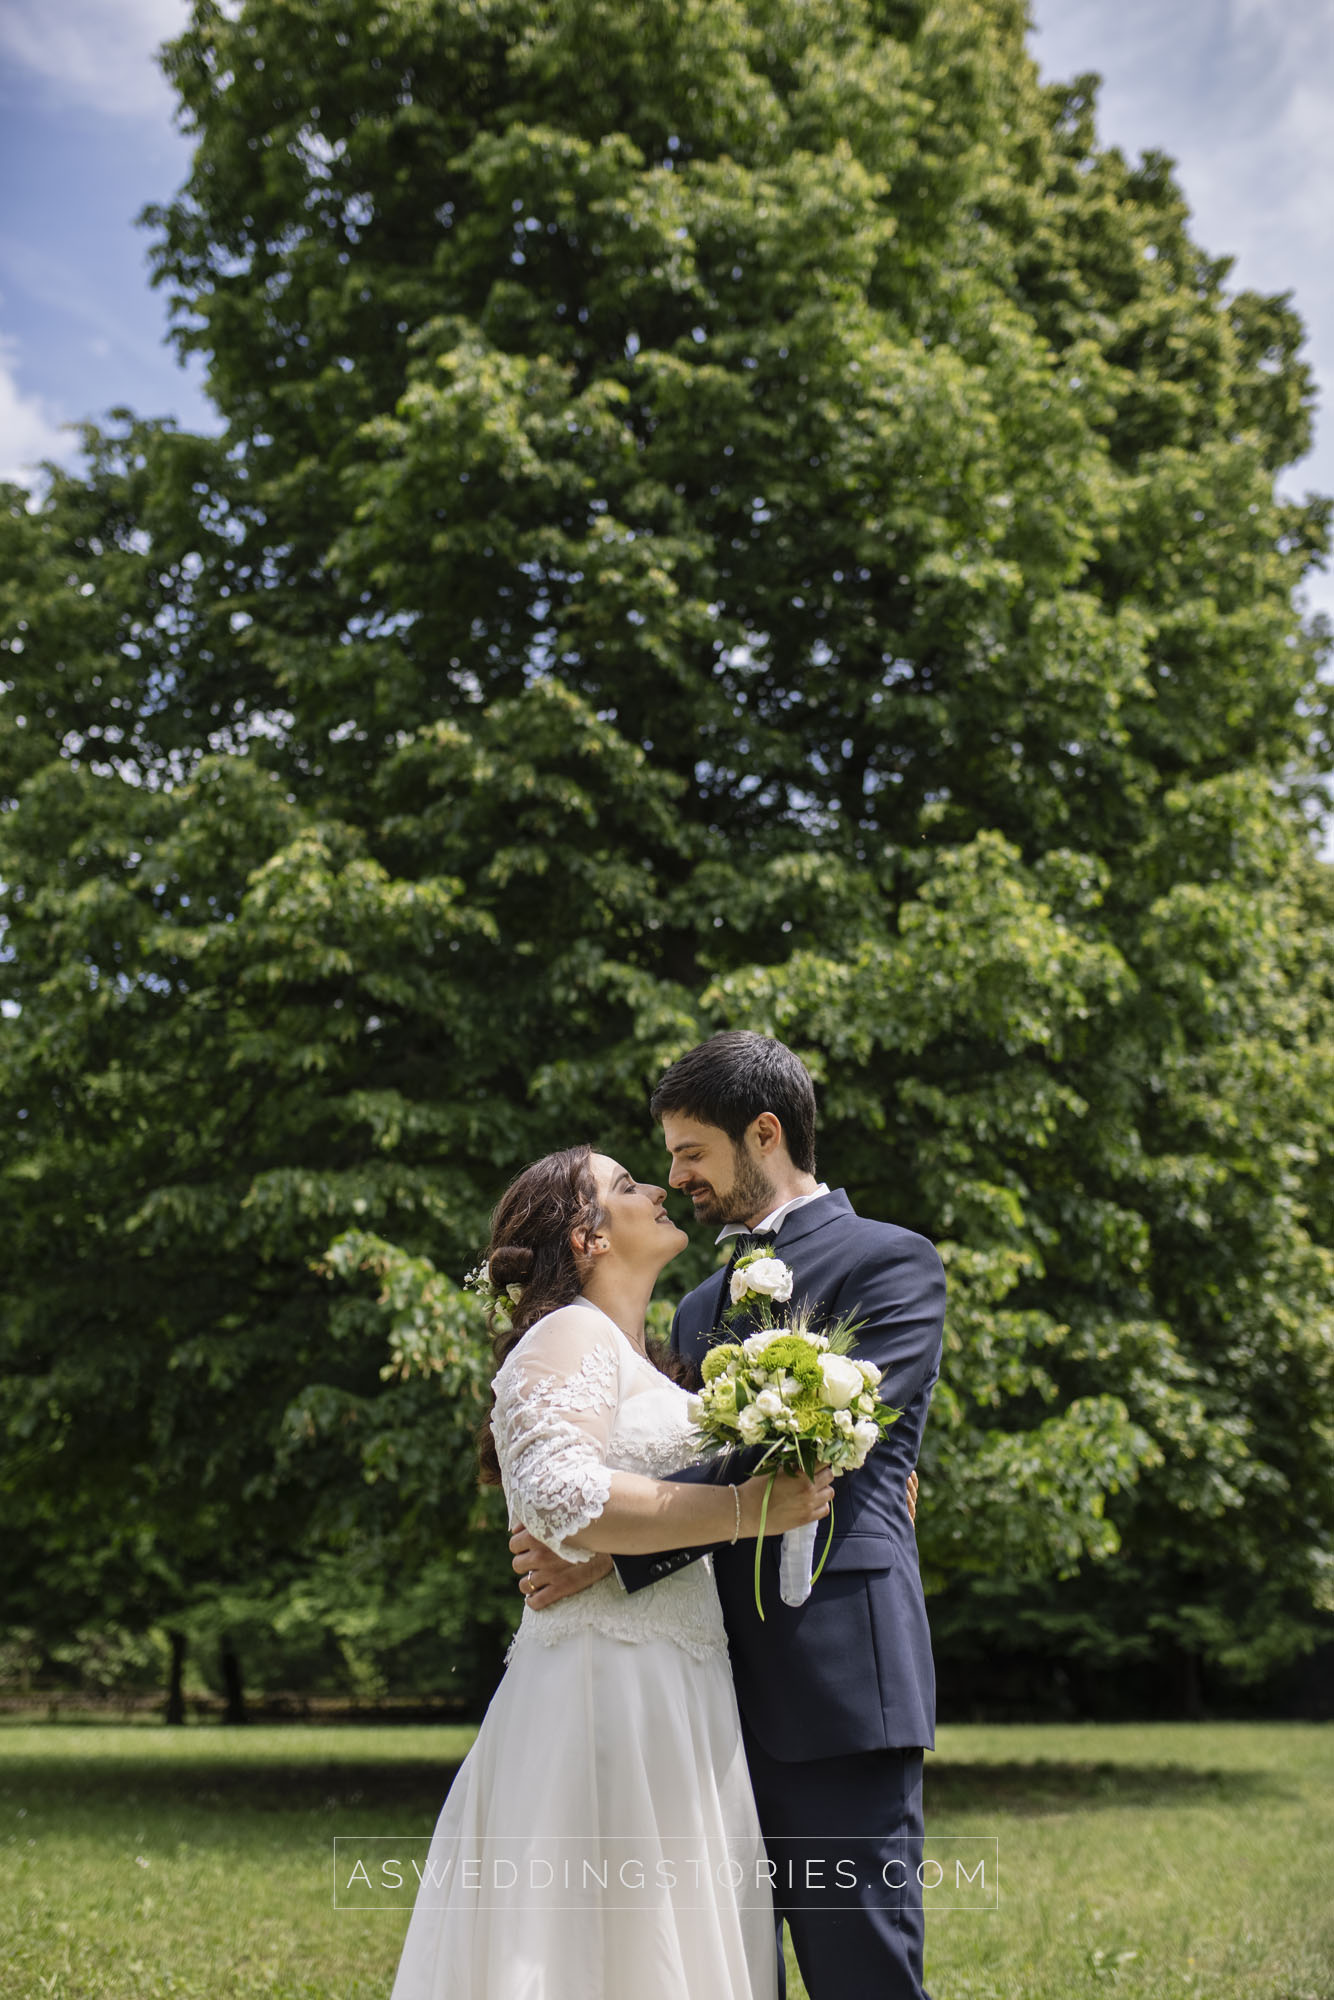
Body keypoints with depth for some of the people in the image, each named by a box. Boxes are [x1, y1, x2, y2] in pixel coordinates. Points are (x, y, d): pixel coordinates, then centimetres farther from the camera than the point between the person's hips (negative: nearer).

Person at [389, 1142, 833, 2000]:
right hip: (612, 1688, -9)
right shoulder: (571, 1335, -8)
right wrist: (747, 1510, -21)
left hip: (674, 1698, 9)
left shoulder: (638, 1356, 23)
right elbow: (563, 1495, -23)